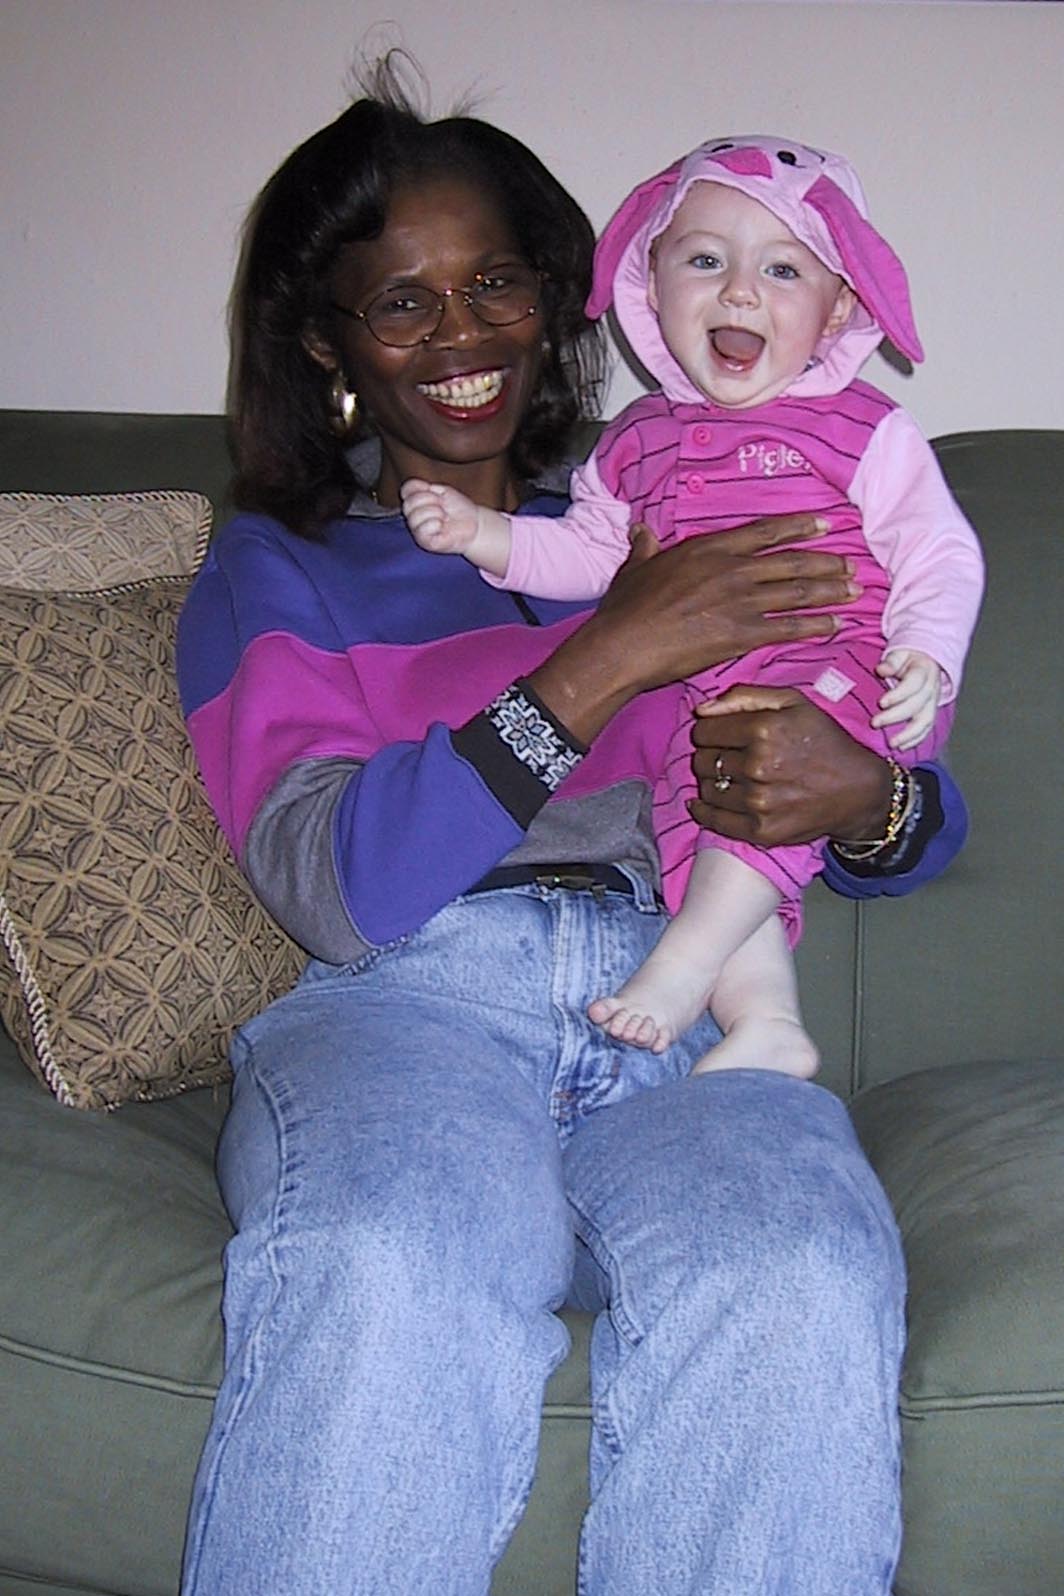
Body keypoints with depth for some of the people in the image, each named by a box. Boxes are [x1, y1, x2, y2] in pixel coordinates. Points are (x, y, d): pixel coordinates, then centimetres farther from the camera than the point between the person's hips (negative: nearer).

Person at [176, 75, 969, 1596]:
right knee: (391, 1278, -36)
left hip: (681, 1011, 2)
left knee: (796, 1289, -33)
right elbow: (335, 888, -3)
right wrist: (604, 664, -10)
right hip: (405, 1003, -1)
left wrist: (860, 795, -7)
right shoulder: (274, 573, 18)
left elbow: (930, 826, 20)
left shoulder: (665, 527, 24)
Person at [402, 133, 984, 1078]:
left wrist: (925, 659, -18)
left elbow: (938, 556, 0)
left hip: (840, 674, -5)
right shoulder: (641, 440, 17)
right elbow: (586, 553, 24)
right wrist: (482, 532, 9)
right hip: (699, 696, 5)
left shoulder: (863, 430, 3)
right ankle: (765, 1020, -18)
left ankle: (684, 963, -30)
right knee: (693, 820, -19)